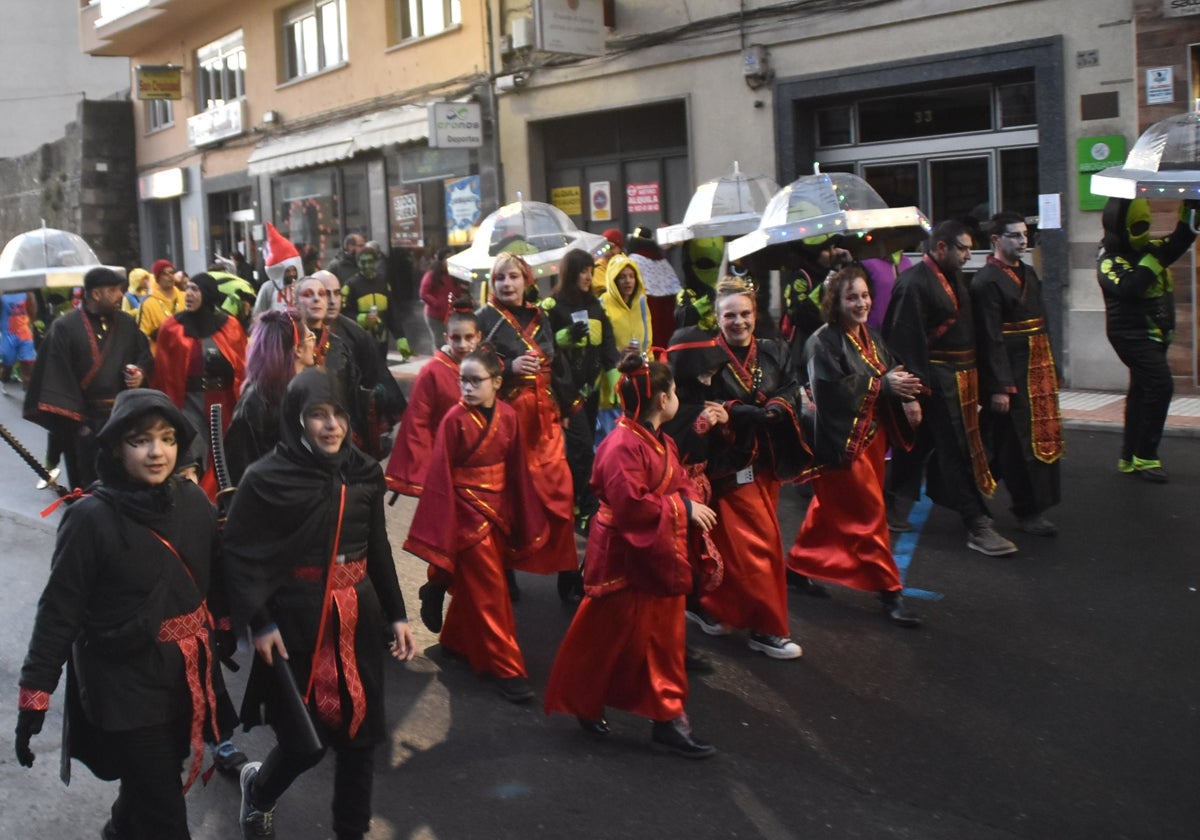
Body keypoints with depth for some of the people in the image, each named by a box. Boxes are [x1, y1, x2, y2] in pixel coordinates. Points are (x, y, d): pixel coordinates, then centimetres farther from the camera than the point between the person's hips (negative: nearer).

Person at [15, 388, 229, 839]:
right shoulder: (92, 517, -18)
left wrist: (223, 631, 21)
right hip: (125, 679, -5)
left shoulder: (193, 501, -4)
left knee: (149, 783, 24)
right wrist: (35, 692, -14)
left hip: (188, 669, 5)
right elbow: (59, 609, -14)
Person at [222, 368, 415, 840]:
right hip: (295, 619, -4)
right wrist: (257, 622, -17)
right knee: (304, 742, 3)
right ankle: (258, 789, 37)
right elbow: (238, 553, -10)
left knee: (360, 732, 9)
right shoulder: (266, 478, -12)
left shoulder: (364, 473, 3)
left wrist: (396, 614, 9)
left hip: (358, 615, 5)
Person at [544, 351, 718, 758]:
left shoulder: (660, 442, 9)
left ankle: (669, 720, 22)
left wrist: (693, 505, -9)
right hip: (625, 560, -10)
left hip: (659, 557, 10)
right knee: (606, 638, 5)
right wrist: (682, 508, -22)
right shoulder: (623, 445, -23)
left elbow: (678, 484, 12)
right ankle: (583, 705, 25)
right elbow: (629, 504, -29)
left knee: (663, 639, 14)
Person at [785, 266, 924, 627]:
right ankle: (889, 590, 6)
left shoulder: (870, 338, 9)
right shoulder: (823, 342, -15)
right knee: (869, 514, -3)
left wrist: (908, 400, -10)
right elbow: (834, 389, -24)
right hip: (841, 441, -8)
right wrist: (883, 384, -22)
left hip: (871, 436, 8)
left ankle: (797, 563, 35)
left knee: (829, 508, 18)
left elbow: (893, 376, 10)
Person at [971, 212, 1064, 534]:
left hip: (1038, 372, 9)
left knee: (1042, 438, 13)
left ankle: (1036, 505, 26)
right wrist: (999, 387, -21)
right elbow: (990, 339, -18)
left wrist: (1051, 371, 17)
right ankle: (1028, 512, 6)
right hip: (1012, 376, -9)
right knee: (1019, 444, -3)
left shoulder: (1028, 274, 15)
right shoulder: (987, 281, -13)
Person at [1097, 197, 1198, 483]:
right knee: (1160, 386, -20)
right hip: (1132, 335, -9)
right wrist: (1154, 259, -23)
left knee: (1142, 392, 13)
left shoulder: (1145, 249, 10)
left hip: (1153, 335, 9)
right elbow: (1131, 286, -31)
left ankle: (1130, 457, 21)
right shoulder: (1109, 262, -15)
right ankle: (1145, 457, -14)